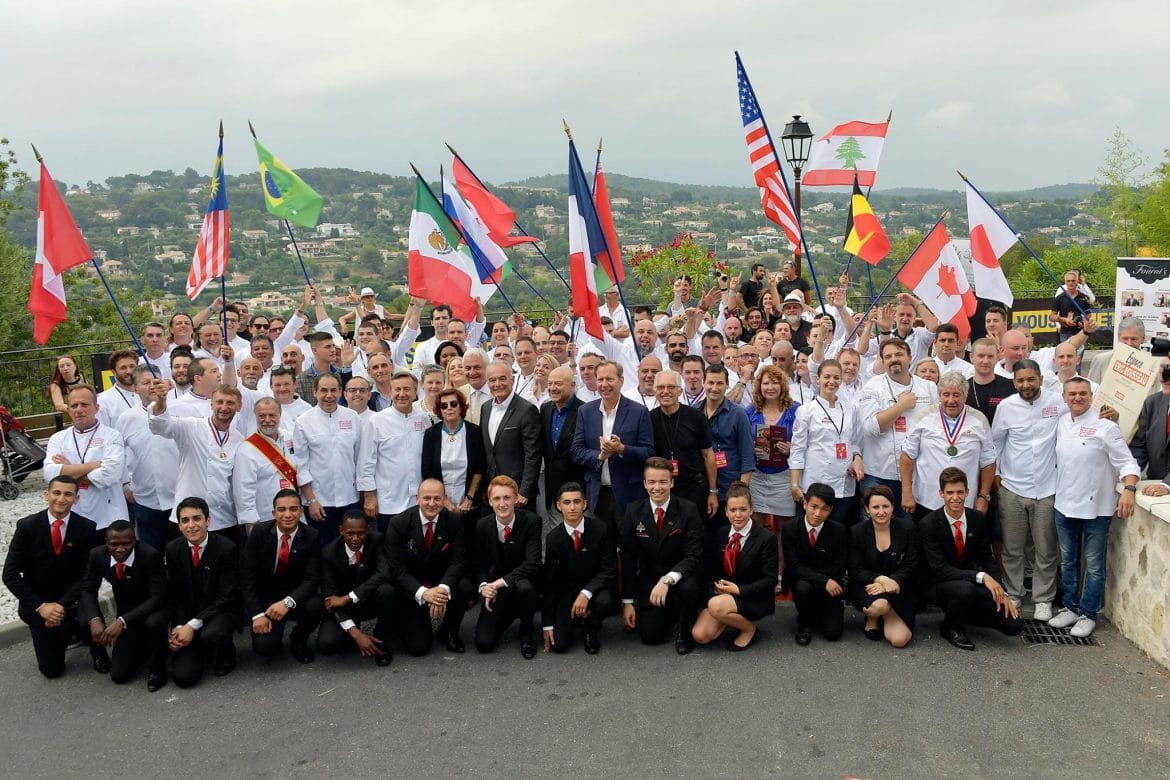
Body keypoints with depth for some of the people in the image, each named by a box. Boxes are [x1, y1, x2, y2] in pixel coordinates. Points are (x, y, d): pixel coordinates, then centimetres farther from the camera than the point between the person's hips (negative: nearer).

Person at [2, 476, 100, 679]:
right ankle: (67, 632, 32)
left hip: (72, 599, 0)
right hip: (37, 602, 0)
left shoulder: (87, 528, -10)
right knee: (52, 670, -1)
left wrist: (62, 605, -24)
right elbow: (11, 574, -11)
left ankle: (96, 648, 1)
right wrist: (40, 606, -20)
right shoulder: (27, 526, -11)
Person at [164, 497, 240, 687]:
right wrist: (179, 627, -13)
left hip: (221, 612, -3)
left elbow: (226, 596, -15)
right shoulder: (172, 549, -2)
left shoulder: (226, 548, -15)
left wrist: (193, 625, -22)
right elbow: (172, 594, 3)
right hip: (186, 616, 3)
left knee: (210, 635, -37)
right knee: (183, 676, -13)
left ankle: (225, 656, 0)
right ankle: (203, 650, 21)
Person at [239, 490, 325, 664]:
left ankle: (298, 640, 2)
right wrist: (257, 614, -18)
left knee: (316, 605, -32)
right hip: (263, 598, -1)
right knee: (264, 646, -25)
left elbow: (312, 579, -16)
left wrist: (288, 602, -34)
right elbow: (246, 575, -9)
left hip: (294, 597, 1)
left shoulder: (311, 537, -11)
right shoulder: (260, 532, -10)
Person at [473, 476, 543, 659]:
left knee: (524, 586, -39)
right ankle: (509, 615, 22)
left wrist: (501, 582, -31)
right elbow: (480, 564, 4)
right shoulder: (482, 526, -4)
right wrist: (483, 586, -18)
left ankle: (527, 633, -8)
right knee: (483, 643, -12)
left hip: (526, 583, -3)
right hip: (498, 592, 3)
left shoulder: (531, 521, -17)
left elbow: (533, 563, -25)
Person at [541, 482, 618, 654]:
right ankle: (576, 618, 20)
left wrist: (586, 593, -30)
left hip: (595, 588, -1)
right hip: (566, 592, 1)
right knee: (558, 644, -15)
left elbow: (609, 569, -13)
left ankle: (590, 631, -1)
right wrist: (547, 625, -6)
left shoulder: (602, 529, -12)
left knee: (604, 601, -36)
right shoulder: (553, 537, -6)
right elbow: (549, 581, -4)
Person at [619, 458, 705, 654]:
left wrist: (667, 580, -35)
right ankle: (670, 614, 24)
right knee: (649, 636, -11)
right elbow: (627, 559, -1)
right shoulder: (633, 512, -6)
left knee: (689, 587, -36)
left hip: (680, 577, -2)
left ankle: (684, 629, -4)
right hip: (649, 581, 2)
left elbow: (693, 556, -19)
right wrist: (627, 601, -4)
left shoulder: (688, 510, -13)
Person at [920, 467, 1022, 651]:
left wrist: (1001, 593, -8)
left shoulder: (978, 519, -1)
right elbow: (940, 570, -22)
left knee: (1014, 625, -12)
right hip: (941, 586, -5)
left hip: (972, 583, 5)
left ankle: (963, 612, 14)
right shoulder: (928, 525, -17)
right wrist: (981, 577, -32)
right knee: (965, 589, -39)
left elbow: (987, 559, 6)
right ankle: (950, 627, -6)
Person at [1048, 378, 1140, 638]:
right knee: (1067, 562, 16)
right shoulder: (1062, 423, 4)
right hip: (1065, 505, 6)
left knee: (1094, 565, 6)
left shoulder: (1105, 426, -13)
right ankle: (1071, 608, 30)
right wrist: (1056, 491, 11)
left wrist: (1129, 489, -29)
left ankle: (1088, 614, 18)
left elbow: (1127, 462, -14)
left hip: (1095, 507, -6)